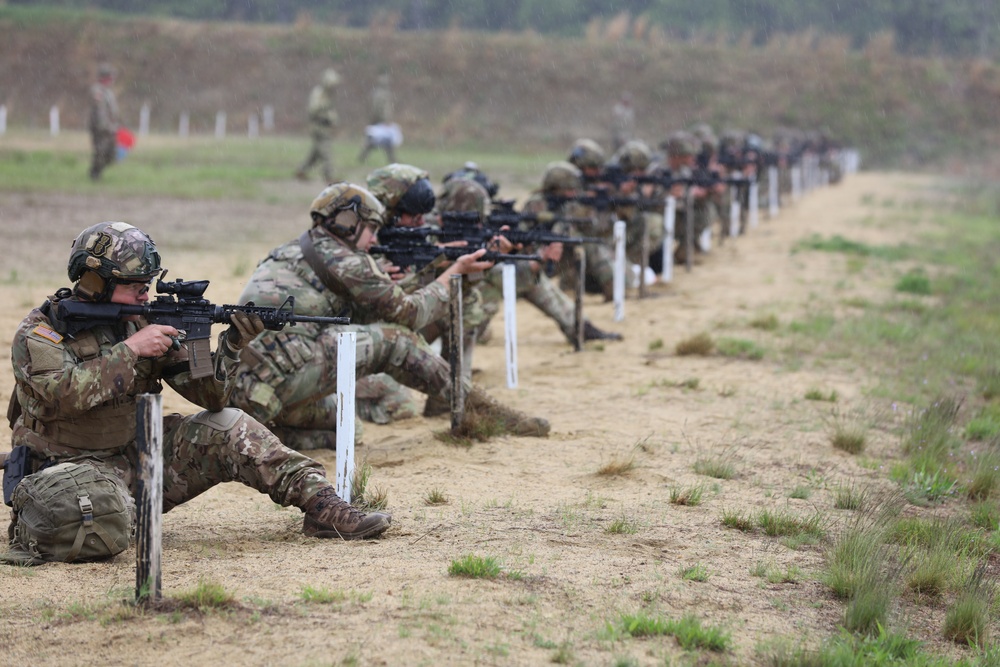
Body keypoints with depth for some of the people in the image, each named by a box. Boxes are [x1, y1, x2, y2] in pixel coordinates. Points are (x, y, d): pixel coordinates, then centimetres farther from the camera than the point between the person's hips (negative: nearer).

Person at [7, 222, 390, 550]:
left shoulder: (141, 322, 3)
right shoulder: (40, 332, -11)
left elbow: (209, 395, 1)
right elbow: (63, 395, -31)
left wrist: (232, 344, -17)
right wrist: (129, 350, -26)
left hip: (137, 456, 6)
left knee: (229, 428, -9)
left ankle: (324, 507, -12)